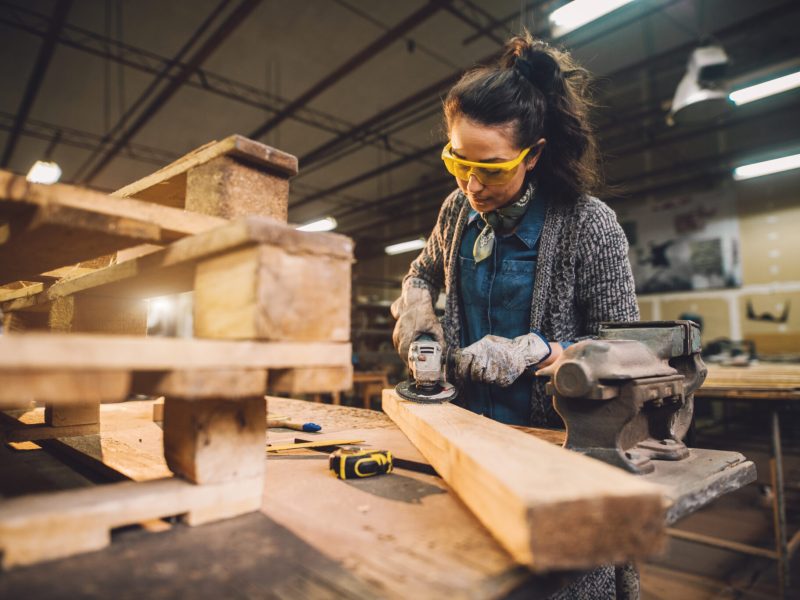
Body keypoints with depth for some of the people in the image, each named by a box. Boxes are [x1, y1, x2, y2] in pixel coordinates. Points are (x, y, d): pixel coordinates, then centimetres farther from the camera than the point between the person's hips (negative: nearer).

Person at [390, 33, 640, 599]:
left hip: (557, 440, -4)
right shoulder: (458, 210, 2)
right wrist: (416, 305, -1)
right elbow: (422, 271, 21)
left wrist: (534, 353, -21)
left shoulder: (588, 224, -13)